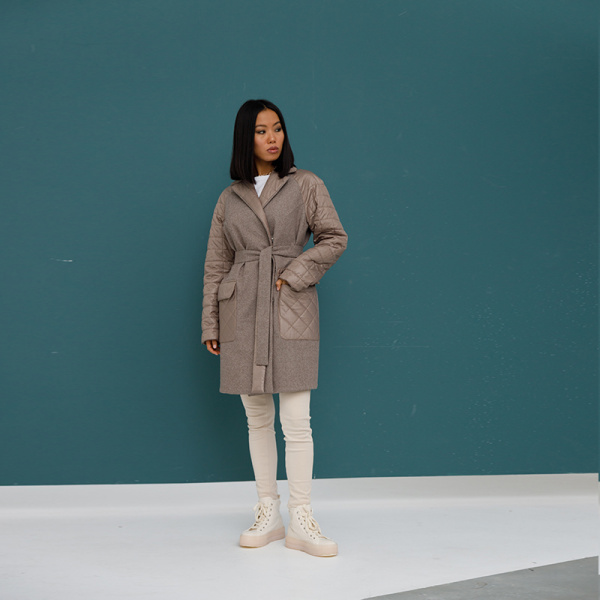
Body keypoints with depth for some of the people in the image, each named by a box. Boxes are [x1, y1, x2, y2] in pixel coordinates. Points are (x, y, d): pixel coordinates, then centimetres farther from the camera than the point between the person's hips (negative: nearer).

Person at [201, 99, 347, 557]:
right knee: (257, 419, 7)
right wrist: (210, 325, 7)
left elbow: (335, 238, 2)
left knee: (296, 421, -6)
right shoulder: (230, 198, 11)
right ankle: (268, 515, 15)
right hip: (242, 313, 3)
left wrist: (295, 274, -10)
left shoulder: (306, 185, 4)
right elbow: (216, 264, 11)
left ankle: (301, 522, 0)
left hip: (291, 312, -2)